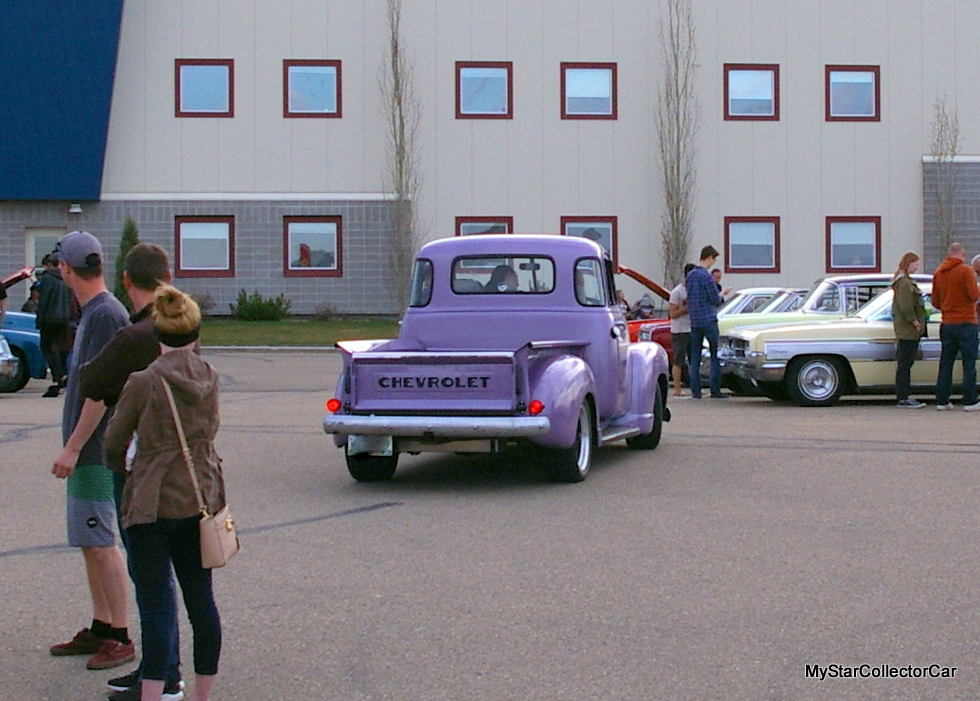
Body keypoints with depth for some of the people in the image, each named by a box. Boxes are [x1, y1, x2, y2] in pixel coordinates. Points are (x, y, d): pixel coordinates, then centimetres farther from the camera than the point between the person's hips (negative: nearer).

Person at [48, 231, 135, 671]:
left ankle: (120, 638, 0)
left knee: (100, 544, -6)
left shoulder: (105, 314, -17)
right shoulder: (92, 312, 14)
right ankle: (99, 630, 22)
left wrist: (73, 447, -20)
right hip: (89, 451, 10)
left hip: (96, 453, -10)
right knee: (91, 543, 14)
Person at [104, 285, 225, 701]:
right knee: (200, 596, 13)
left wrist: (122, 471, 20)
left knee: (156, 602, -3)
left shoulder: (143, 382, -12)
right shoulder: (210, 379, 2)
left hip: (152, 502, -5)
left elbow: (114, 441, -1)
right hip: (201, 499, 5)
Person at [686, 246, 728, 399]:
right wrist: (722, 294, 10)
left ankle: (695, 391, 4)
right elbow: (716, 300, -12)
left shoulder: (690, 275, 11)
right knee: (715, 356, 0)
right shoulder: (706, 276, -13)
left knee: (695, 357, 6)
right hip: (709, 320, -7)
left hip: (694, 321, 7)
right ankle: (715, 390, -2)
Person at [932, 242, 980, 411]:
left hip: (947, 324, 5)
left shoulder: (938, 272, 8)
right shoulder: (965, 270, -10)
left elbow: (935, 302, 11)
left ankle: (942, 401, 9)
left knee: (945, 364, 9)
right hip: (966, 322, -5)